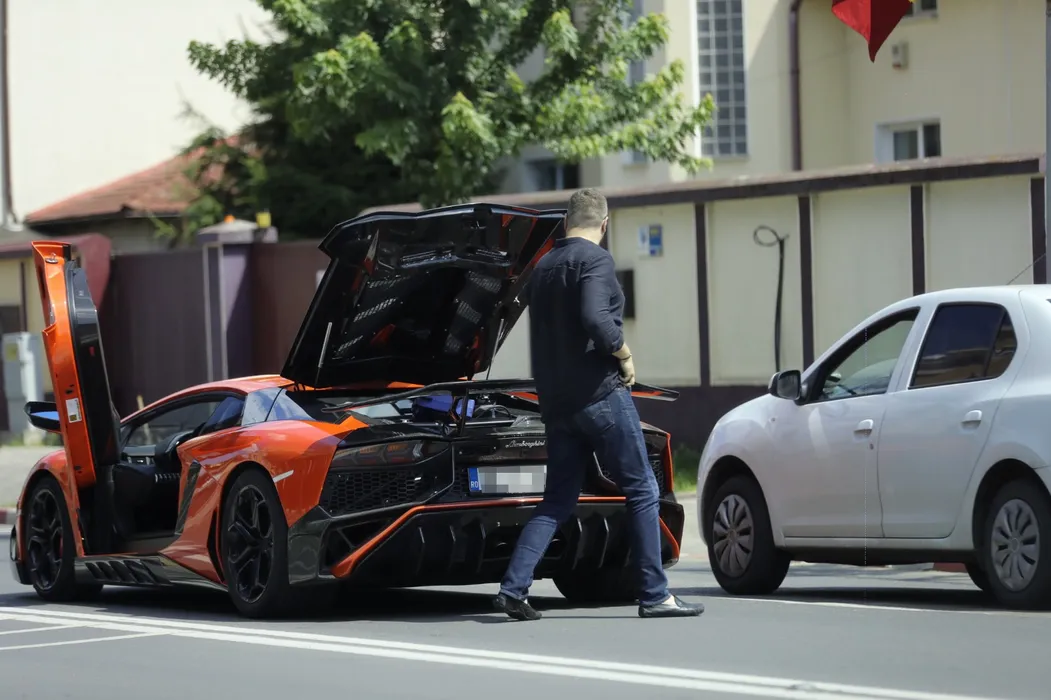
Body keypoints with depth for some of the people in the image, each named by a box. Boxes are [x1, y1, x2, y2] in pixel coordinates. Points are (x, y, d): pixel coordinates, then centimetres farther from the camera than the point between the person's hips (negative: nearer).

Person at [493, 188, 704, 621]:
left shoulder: (542, 268, 16)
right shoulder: (595, 260, -9)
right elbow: (596, 318, -24)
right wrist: (624, 355, -10)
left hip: (555, 401, 8)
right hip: (600, 391, -8)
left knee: (557, 501, 10)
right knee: (642, 490, 0)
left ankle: (513, 589, -2)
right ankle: (654, 595, -1)